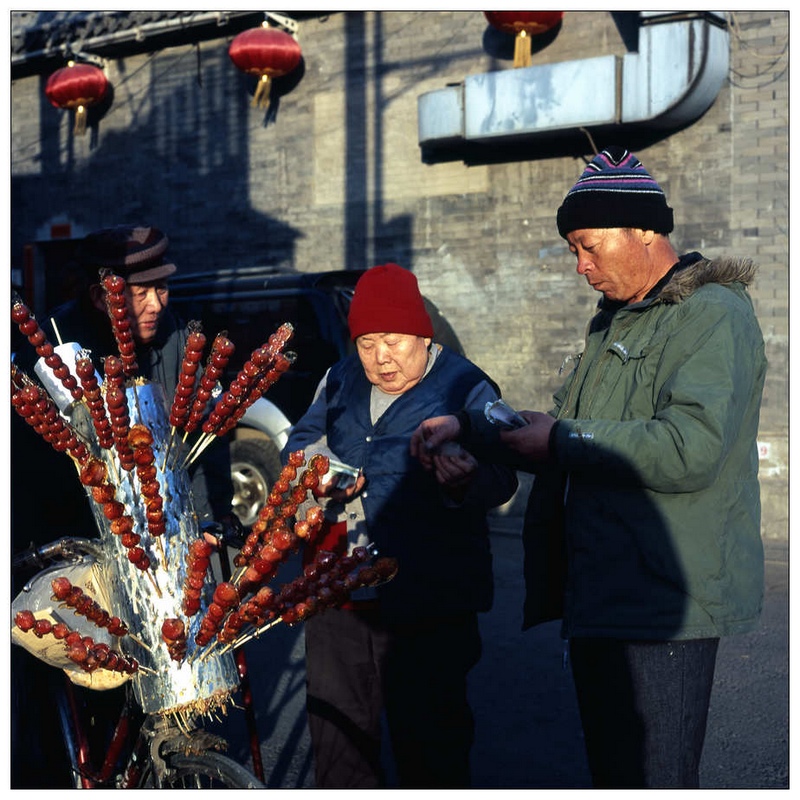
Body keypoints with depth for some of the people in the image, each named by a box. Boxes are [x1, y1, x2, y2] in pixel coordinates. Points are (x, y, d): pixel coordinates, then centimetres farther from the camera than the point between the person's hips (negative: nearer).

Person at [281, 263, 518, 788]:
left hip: (428, 604, -5)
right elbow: (300, 443, 19)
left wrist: (466, 481, -35)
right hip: (340, 595, 5)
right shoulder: (340, 382, 10)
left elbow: (500, 481, -12)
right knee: (336, 731, 17)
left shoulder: (466, 388, -6)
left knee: (429, 744, 4)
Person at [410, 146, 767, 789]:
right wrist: (471, 428, 13)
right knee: (610, 774, 16)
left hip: (663, 602, -9)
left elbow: (691, 450, -25)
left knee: (651, 781, -6)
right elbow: (579, 447, 27)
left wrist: (563, 440, -15)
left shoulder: (713, 314, -9)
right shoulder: (614, 323, 21)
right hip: (601, 595, 9)